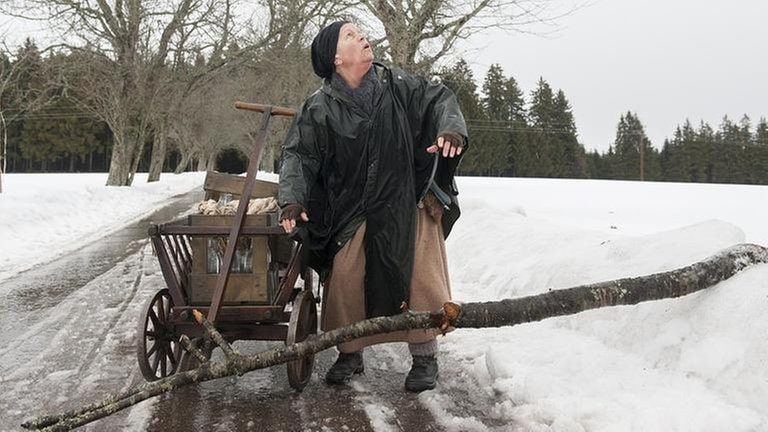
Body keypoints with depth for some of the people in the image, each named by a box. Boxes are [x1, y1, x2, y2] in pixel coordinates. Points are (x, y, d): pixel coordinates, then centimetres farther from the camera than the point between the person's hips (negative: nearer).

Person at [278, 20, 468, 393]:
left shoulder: (396, 85, -5)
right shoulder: (320, 109, -9)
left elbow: (438, 99, 0)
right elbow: (299, 155, -8)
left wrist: (451, 128, -20)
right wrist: (292, 198, -21)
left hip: (409, 203, 1)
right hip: (353, 211, 0)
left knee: (420, 279, 0)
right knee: (344, 279, -1)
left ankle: (424, 357, 16)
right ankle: (350, 354, 20)